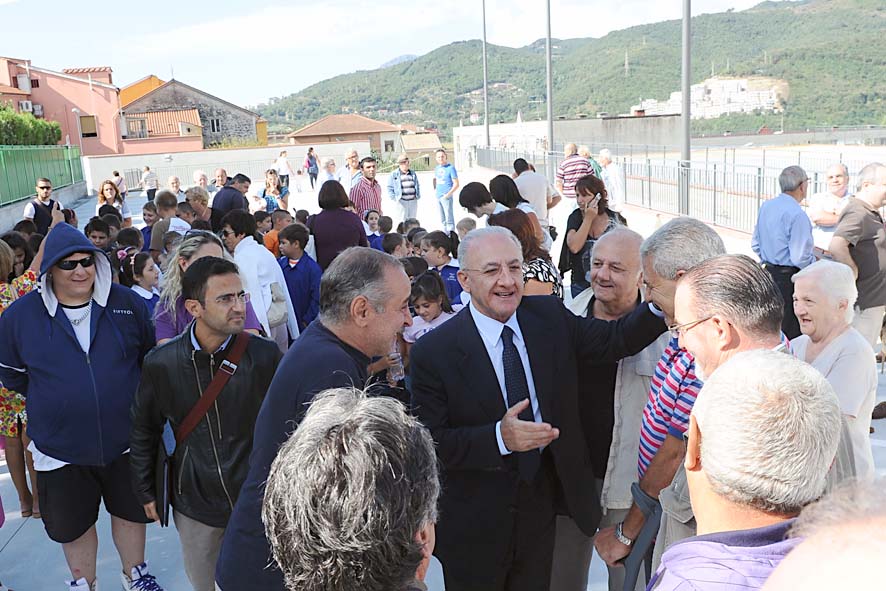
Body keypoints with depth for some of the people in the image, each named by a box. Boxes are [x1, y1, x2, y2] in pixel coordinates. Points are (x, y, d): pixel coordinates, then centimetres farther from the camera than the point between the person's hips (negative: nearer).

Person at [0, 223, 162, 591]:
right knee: (73, 525, 18)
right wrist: (55, 398, 6)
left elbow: (151, 356, 8)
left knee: (131, 511, 20)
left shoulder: (127, 303, -7)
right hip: (60, 449, 0)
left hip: (127, 440, 1)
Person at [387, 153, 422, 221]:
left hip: (413, 201, 5)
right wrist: (394, 198, -9)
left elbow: (417, 185, 22)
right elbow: (390, 188, 0)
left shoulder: (413, 173, 13)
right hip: (402, 201, -5)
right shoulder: (394, 175, -1)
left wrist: (418, 195, 10)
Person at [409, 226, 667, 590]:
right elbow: (430, 443, -18)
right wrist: (500, 437, -31)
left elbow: (616, 339, -10)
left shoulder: (550, 317, -3)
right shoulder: (433, 352, -17)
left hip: (542, 503, 4)